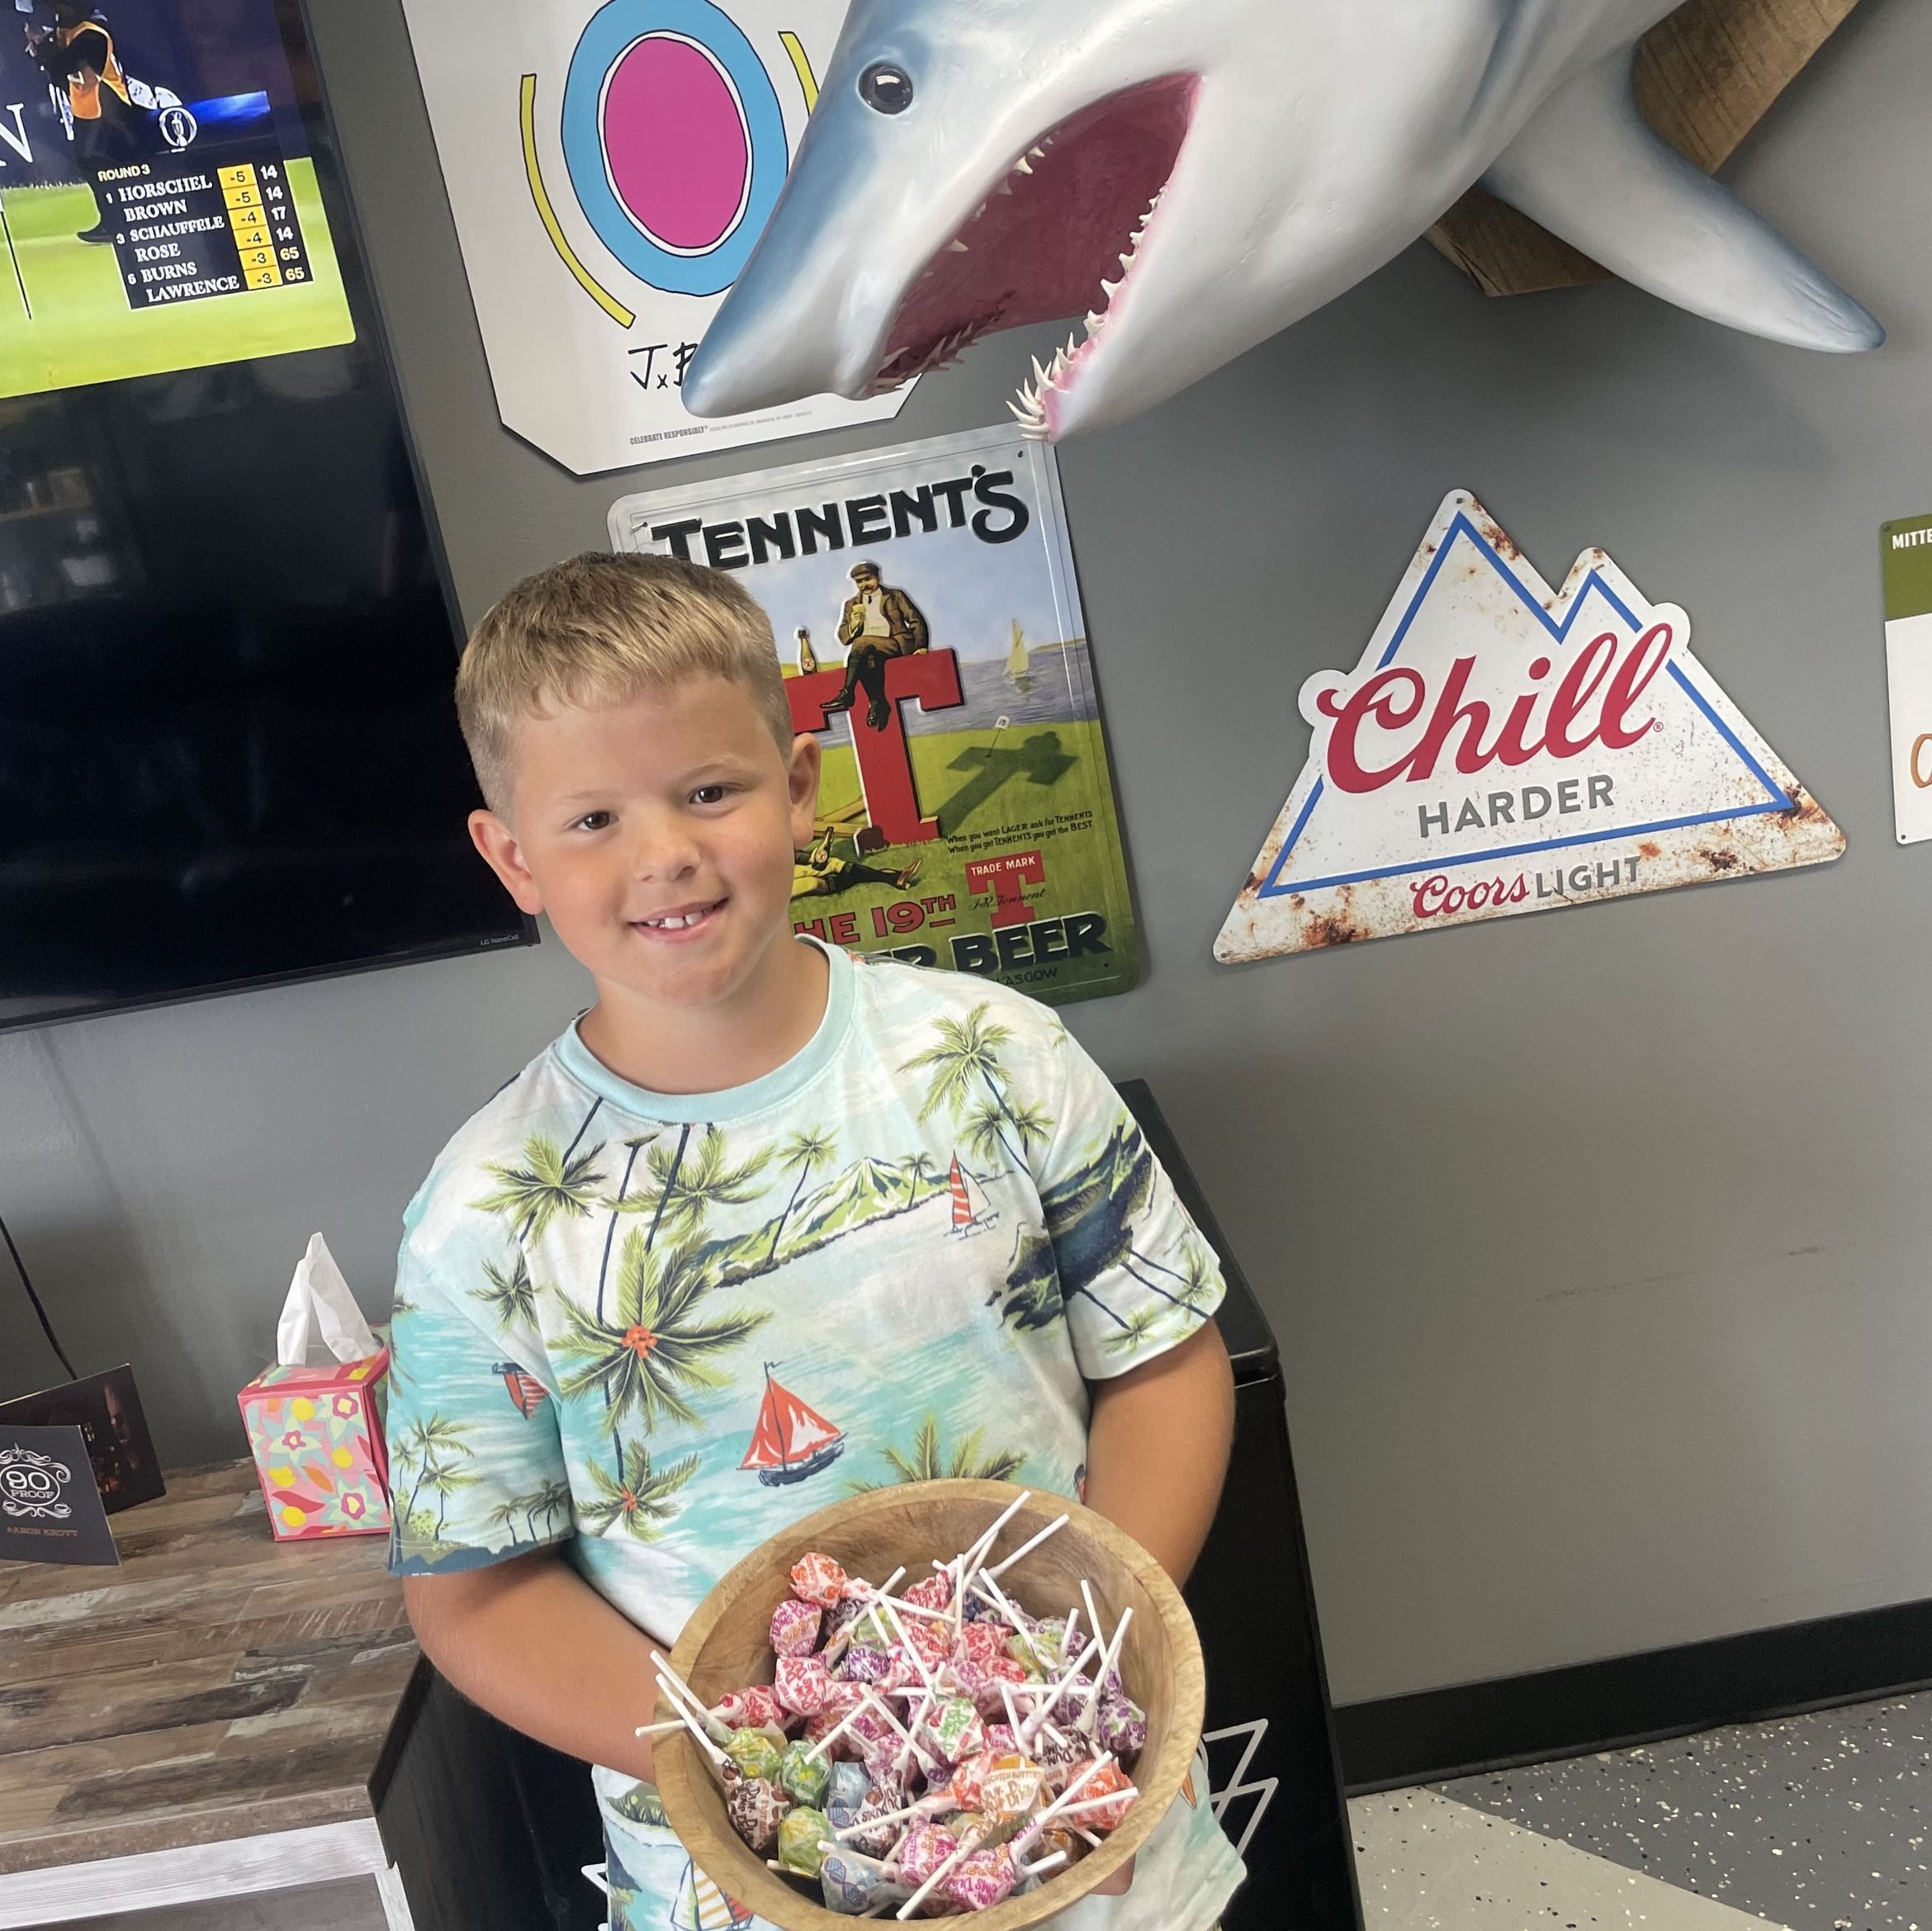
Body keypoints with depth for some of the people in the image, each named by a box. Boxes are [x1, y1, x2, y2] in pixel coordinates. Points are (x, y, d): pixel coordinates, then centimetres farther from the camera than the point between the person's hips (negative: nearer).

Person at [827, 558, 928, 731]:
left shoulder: (895, 596, 15)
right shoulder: (851, 604, 22)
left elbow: (916, 620, 10)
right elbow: (843, 637, 15)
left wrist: (920, 645, -4)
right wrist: (853, 625, -6)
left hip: (894, 644, -3)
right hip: (863, 649, 3)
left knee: (862, 643, -34)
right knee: (870, 657, -37)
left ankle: (847, 695, -34)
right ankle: (878, 703, -34)